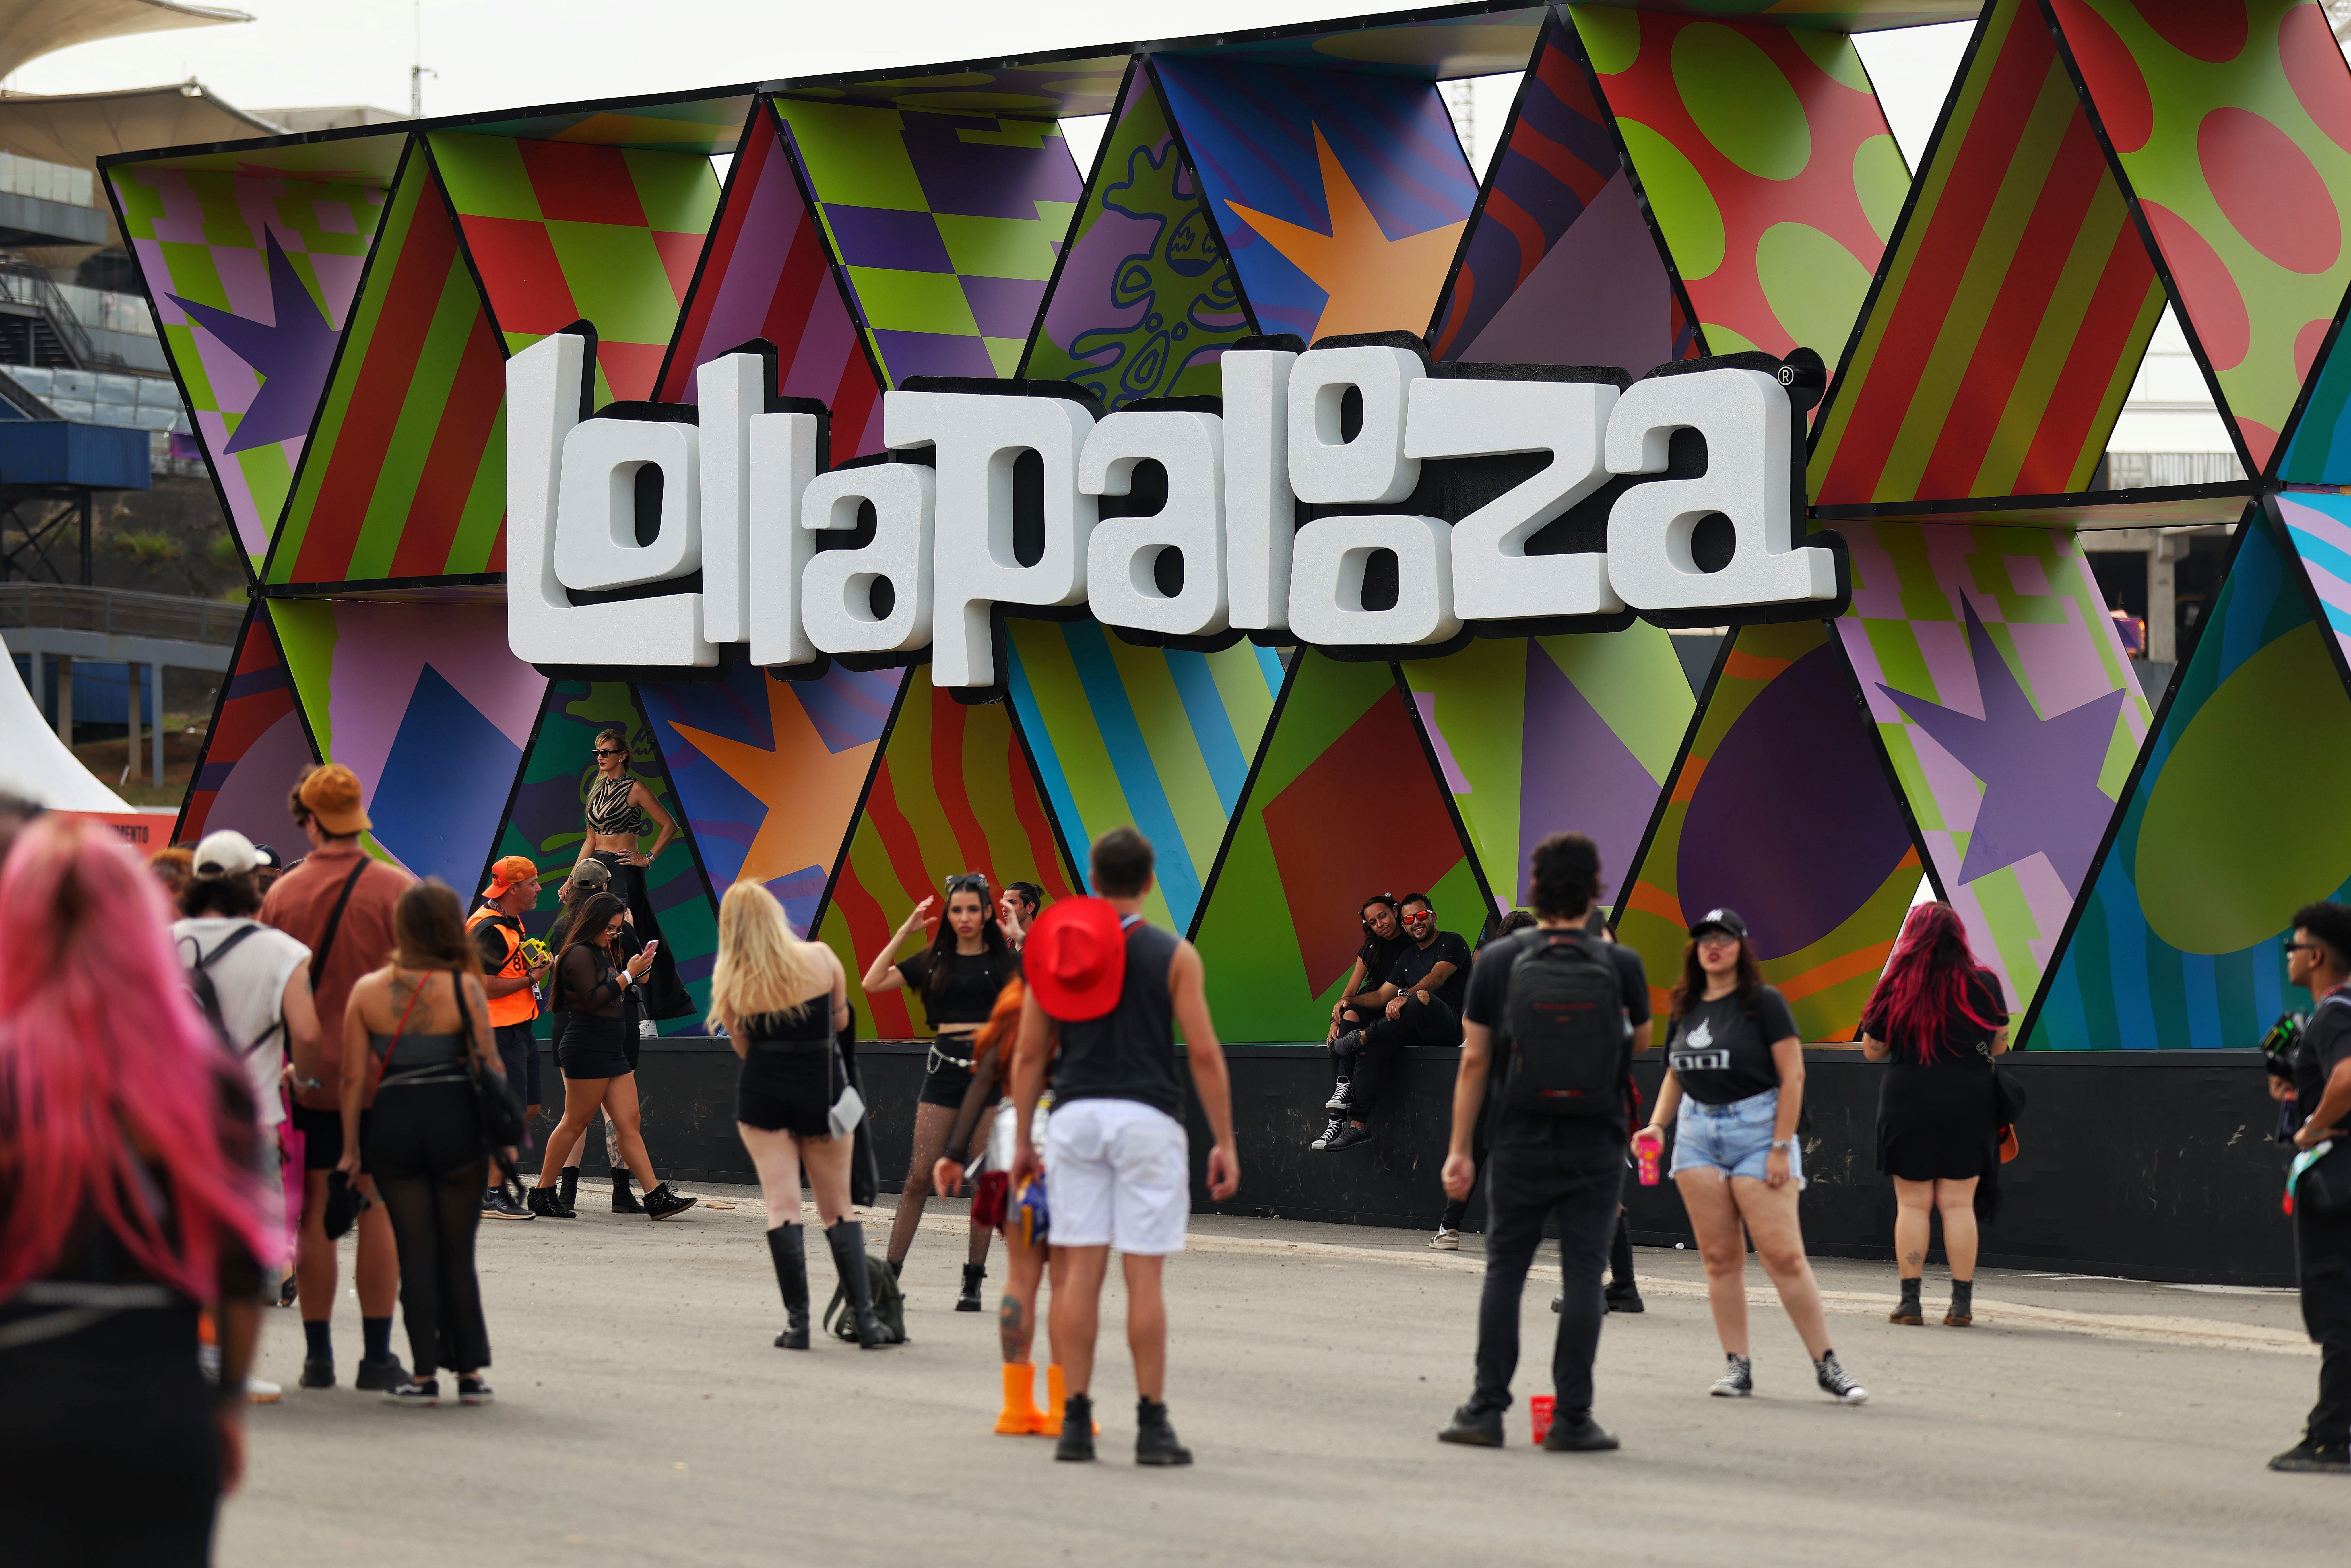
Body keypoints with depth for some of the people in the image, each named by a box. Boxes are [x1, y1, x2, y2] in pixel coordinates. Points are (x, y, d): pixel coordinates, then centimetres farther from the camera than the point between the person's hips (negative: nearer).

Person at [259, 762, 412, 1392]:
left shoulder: (283, 894, -1)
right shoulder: (397, 889, -6)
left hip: (309, 1076, 1)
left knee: (316, 1211, 6)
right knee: (379, 1207, 2)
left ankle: (318, 1354, 9)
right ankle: (377, 1356, 1)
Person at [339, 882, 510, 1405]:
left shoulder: (367, 991, -1)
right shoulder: (463, 988, -6)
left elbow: (354, 1077, -1)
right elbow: (490, 1067, -5)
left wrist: (351, 1148, 6)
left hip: (391, 1124, 1)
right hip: (456, 1122, -1)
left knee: (416, 1252, 7)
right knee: (458, 1251, 9)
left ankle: (425, 1375, 5)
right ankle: (471, 1372, 12)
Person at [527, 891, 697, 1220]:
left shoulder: (603, 954, 20)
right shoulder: (580, 954, -9)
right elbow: (592, 1001, -18)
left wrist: (639, 968, 12)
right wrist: (628, 974, -14)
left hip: (612, 1051, 10)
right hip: (587, 1048, -10)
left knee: (629, 1125, 2)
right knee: (575, 1123, -5)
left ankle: (657, 1198, -4)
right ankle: (542, 1194, 3)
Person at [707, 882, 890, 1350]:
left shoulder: (731, 982, -5)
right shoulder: (819, 958, -6)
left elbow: (743, 1046, 4)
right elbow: (841, 1020, 7)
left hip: (763, 1094, -1)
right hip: (823, 1090, 1)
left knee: (782, 1206, 1)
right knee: (838, 1209, 10)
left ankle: (798, 1322, -4)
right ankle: (865, 1317, 3)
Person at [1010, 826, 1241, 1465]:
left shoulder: (1056, 947, 7)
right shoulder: (1173, 955, -1)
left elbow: (1029, 1055, 7)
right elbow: (1205, 1055, -4)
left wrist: (1022, 1139, 14)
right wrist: (1224, 1143, 1)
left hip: (1075, 1117, 3)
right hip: (1147, 1118, -3)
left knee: (1080, 1271, 5)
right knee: (1144, 1276, -1)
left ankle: (1076, 1421, 4)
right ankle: (1152, 1426, 0)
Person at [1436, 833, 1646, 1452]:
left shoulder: (1498, 961, -3)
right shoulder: (1622, 965, -5)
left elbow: (1475, 1061, -1)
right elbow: (1641, 1042, 13)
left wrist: (1460, 1148, 3)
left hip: (1520, 1144, 1)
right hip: (1595, 1146, -1)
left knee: (1505, 1271, 8)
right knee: (1583, 1275, 3)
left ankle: (1487, 1409, 6)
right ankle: (1571, 1418, 3)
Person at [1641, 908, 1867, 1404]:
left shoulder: (1765, 1003, -6)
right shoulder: (1686, 1008, 11)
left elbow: (1793, 1076, -8)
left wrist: (1781, 1147, -13)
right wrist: (1658, 1124, 5)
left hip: (1756, 1128, -5)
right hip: (1698, 1133, 5)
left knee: (1784, 1255, -9)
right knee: (1719, 1257, 2)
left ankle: (1827, 1366, -3)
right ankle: (1737, 1365, 7)